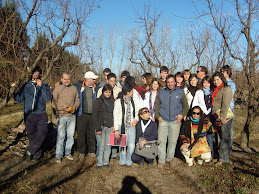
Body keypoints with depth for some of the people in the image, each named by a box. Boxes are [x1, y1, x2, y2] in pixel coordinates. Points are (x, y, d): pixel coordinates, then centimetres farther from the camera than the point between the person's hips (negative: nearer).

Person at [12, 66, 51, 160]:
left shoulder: (44, 85, 4)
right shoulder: (26, 85, 7)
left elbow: (48, 98, -11)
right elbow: (19, 99, 7)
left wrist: (41, 86, -19)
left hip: (41, 114, -1)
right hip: (29, 115, 1)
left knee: (42, 133, -13)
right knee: (31, 135, 7)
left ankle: (30, 150, 5)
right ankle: (37, 153, 24)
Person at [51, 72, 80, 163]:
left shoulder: (74, 88, 10)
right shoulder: (57, 89, 2)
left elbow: (77, 100, 14)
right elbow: (53, 103, 0)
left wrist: (74, 107, -6)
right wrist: (62, 107, -14)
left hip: (72, 116, 3)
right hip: (62, 116, -3)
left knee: (70, 135, 8)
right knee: (60, 136, -2)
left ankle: (68, 152, 23)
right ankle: (58, 155, 9)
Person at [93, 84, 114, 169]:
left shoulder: (112, 101, 10)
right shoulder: (98, 101, -3)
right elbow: (95, 115, -5)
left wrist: (113, 125, 4)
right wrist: (98, 128, -10)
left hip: (109, 127, 4)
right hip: (101, 126, -4)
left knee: (108, 145, 7)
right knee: (100, 145, -1)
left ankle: (106, 162, 21)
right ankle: (99, 163, 13)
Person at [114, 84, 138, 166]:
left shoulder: (132, 101, 9)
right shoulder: (118, 101, -4)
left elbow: (136, 112, 21)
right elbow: (115, 116, -4)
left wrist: (136, 119, 0)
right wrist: (116, 129, -8)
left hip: (131, 126, 3)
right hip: (122, 126, -3)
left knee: (131, 145, -2)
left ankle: (128, 160, 22)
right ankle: (122, 160, 26)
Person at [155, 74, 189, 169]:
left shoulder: (180, 92, 7)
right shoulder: (162, 92, 10)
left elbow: (185, 105, 11)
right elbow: (157, 105, 12)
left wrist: (182, 115, -4)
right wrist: (158, 116, 1)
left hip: (175, 121, 0)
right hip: (163, 121, 0)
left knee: (173, 141, 8)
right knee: (161, 141, -1)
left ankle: (170, 158, 26)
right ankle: (161, 160, 11)